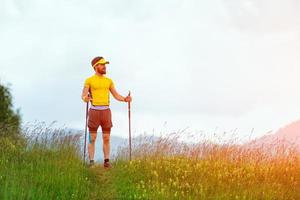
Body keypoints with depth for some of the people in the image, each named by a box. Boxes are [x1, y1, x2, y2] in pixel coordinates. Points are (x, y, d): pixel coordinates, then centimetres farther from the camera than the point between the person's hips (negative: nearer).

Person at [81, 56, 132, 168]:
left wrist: (125, 99, -9)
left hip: (106, 112, 3)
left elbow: (116, 96, 12)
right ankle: (91, 162, 3)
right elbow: (83, 96, -6)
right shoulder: (89, 80, 1)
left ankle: (106, 162, 9)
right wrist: (85, 98, -32)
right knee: (92, 139, -2)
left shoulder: (109, 81, 12)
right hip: (94, 112, -3)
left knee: (106, 138, 2)